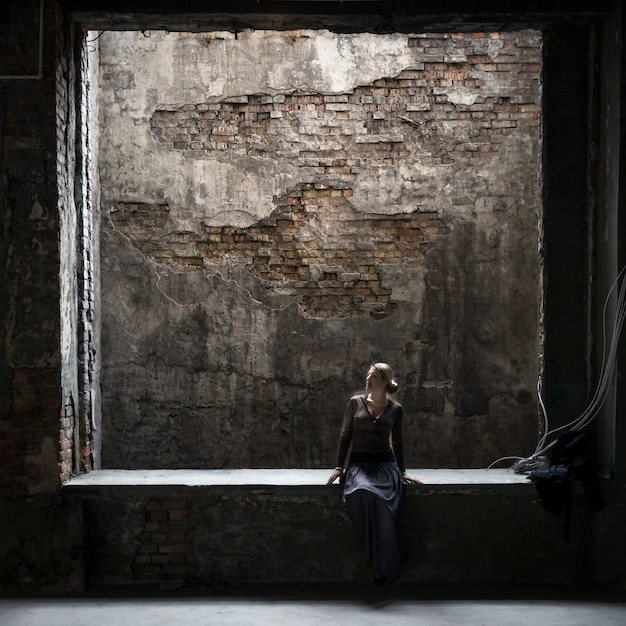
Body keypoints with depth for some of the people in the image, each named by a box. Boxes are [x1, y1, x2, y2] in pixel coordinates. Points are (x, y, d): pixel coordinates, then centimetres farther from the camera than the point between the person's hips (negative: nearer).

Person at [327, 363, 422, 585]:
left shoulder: (395, 409, 10)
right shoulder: (355, 402, 8)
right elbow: (345, 436, 8)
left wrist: (401, 472, 16)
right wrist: (339, 467, 3)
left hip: (385, 464, 1)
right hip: (359, 464, -1)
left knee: (386, 504, -32)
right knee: (365, 494, -36)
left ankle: (383, 569, -22)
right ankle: (377, 564, -26)